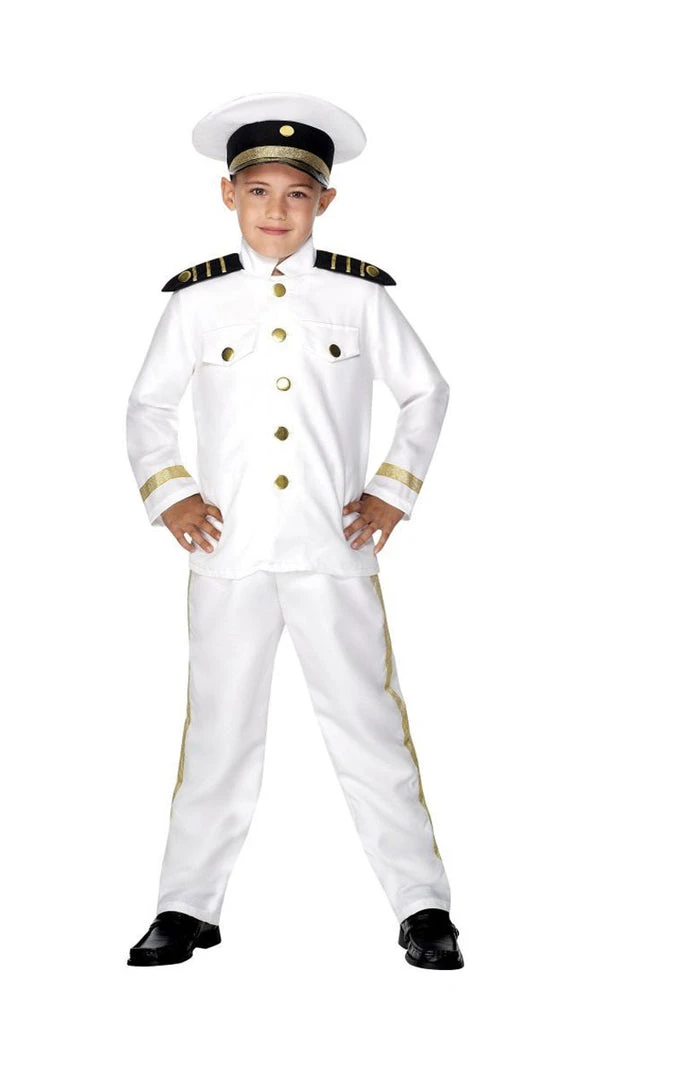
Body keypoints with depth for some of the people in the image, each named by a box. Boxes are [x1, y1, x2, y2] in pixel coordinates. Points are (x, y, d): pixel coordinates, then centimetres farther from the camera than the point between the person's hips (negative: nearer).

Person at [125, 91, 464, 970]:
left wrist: (394, 491, 4)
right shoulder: (196, 298, 5)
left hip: (334, 552, -1)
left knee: (370, 724, 2)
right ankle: (188, 907, 20)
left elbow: (427, 393, 13)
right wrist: (166, 493, 1)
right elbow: (148, 406, 15)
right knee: (218, 730, 8)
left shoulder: (359, 293, 4)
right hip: (228, 553, 1)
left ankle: (423, 906, 13)